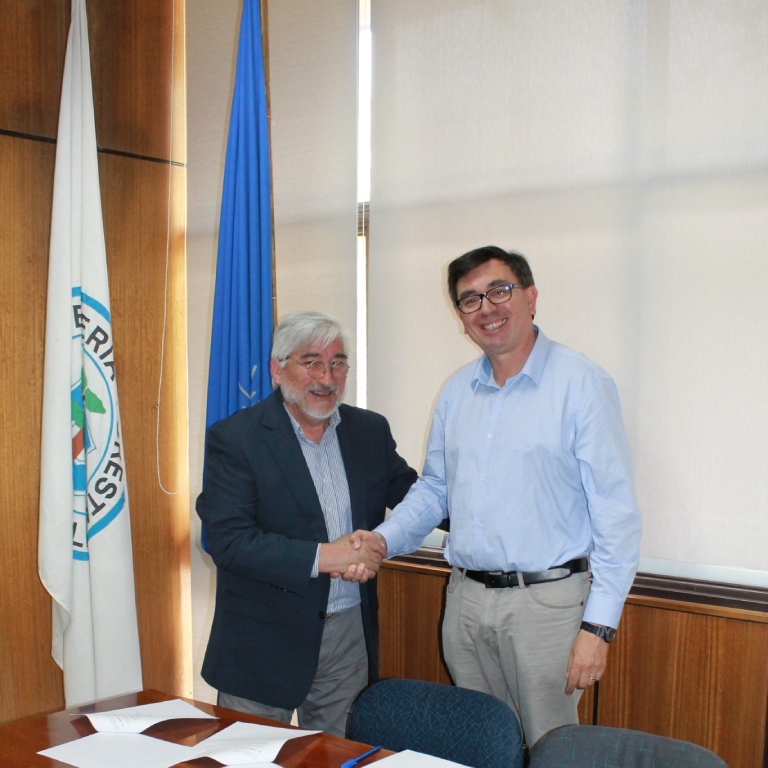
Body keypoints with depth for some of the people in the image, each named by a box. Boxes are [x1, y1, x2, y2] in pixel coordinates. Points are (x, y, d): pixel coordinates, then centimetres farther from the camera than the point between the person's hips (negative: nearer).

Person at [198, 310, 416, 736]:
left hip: (351, 634, 4)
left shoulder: (370, 429, 6)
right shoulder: (235, 437, -9)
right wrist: (320, 557, -24)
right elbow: (226, 539, -18)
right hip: (264, 643, -4)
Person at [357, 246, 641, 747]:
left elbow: (616, 514, -12)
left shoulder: (582, 384, -10)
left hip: (547, 601, -5)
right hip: (466, 598, 6)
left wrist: (599, 626, -16)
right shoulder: (457, 392, 8)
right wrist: (384, 539, -3)